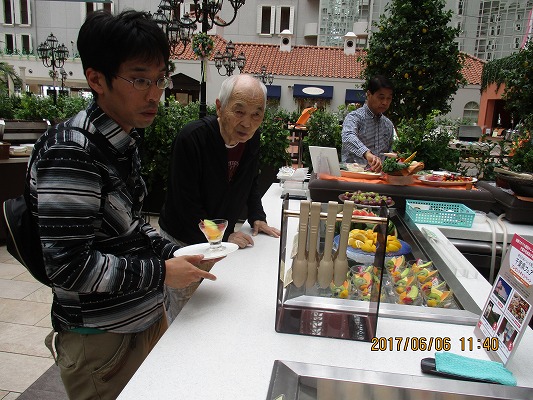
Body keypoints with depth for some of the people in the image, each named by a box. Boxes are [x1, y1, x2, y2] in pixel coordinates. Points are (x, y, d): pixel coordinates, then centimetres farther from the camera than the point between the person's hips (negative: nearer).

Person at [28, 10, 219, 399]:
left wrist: (174, 252, 0)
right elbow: (69, 266, -25)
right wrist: (161, 273, -19)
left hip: (147, 319, 8)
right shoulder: (70, 152, -23)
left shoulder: (123, 141, 5)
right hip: (103, 340, -8)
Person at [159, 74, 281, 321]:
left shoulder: (251, 137, -5)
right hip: (184, 240, -5)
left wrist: (256, 217, 2)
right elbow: (185, 204, -25)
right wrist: (224, 237, -20)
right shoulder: (191, 138, -26)